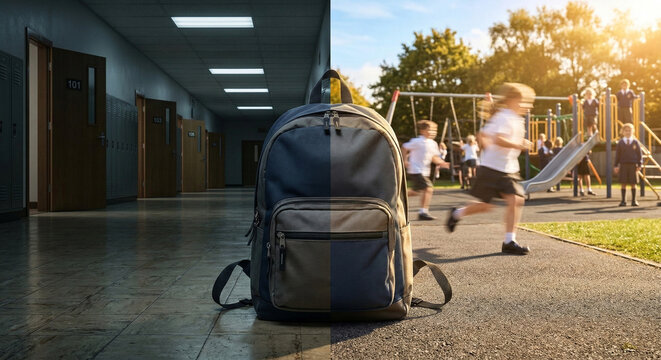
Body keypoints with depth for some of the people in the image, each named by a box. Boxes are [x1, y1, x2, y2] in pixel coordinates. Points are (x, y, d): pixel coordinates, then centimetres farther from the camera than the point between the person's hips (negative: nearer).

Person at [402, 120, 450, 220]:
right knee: (428, 188, -17)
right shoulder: (417, 141, -12)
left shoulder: (433, 144, 10)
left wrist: (440, 162, -7)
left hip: (424, 172, 9)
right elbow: (404, 148, -4)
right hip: (416, 170, -9)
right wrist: (405, 160, -13)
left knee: (416, 191, 13)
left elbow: (434, 157, 13)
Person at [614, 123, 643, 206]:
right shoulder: (620, 143, 6)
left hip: (633, 165, 0)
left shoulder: (635, 142, 5)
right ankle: (623, 201, 5)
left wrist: (639, 165, -1)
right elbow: (617, 154, 7)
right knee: (623, 183, -1)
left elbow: (639, 154, 6)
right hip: (623, 165, 0)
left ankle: (634, 201, 9)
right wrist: (616, 165, 2)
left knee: (633, 183, 2)